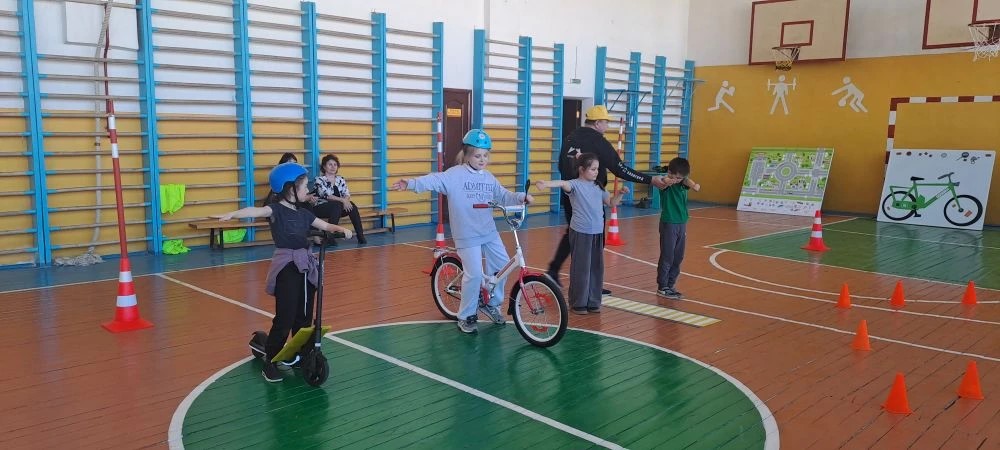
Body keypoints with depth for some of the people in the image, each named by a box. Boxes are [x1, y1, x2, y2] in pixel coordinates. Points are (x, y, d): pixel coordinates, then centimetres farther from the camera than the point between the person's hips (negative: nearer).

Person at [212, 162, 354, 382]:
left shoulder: (302, 213, 12)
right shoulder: (277, 209, -9)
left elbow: (325, 225, 19)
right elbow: (256, 211, -28)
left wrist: (341, 229, -1)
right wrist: (232, 214, -45)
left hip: (306, 267, 7)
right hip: (286, 268, -7)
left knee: (304, 317, 13)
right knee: (285, 318, -7)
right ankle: (269, 362, 6)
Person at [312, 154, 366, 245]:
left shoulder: (341, 179, 12)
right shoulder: (320, 180, -5)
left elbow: (347, 194, 2)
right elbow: (327, 195, -18)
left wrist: (346, 200, -23)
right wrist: (342, 200, -29)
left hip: (337, 207, 5)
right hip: (321, 208, -5)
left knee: (352, 206, -23)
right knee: (338, 205, -34)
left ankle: (360, 236, -24)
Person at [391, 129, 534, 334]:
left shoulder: (489, 178, 9)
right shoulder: (455, 174, -10)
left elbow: (504, 196, 12)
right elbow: (434, 180, -23)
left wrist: (522, 197, -5)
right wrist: (410, 183, -38)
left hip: (489, 231, 7)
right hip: (467, 235, -6)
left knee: (502, 265, 8)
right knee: (474, 274, -10)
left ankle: (492, 303, 31)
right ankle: (466, 316, 9)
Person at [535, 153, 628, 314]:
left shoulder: (598, 187, 11)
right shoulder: (575, 184, -8)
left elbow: (611, 202, 21)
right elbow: (563, 184, -29)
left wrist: (620, 194, 2)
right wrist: (546, 184, -48)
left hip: (597, 232, 6)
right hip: (580, 232, -6)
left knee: (597, 267, 10)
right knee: (581, 268, 0)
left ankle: (593, 301, 21)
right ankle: (579, 303, 11)